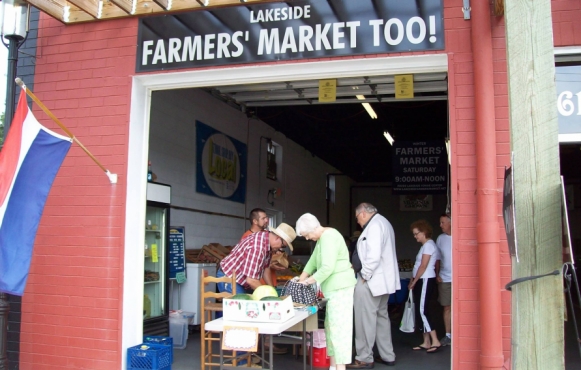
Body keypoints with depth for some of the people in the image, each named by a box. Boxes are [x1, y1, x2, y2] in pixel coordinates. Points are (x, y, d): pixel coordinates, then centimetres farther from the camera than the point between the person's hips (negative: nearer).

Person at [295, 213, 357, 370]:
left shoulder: (328, 237, -18)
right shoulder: (322, 238, 16)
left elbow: (327, 268, -24)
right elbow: (312, 262, 15)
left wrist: (307, 281, -14)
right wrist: (300, 282, 7)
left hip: (340, 288, -11)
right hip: (335, 288, 11)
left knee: (338, 327, -8)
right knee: (332, 327, 14)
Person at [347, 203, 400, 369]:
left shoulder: (374, 225, -16)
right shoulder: (383, 222, 16)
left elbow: (373, 256, -25)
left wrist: (364, 276, -15)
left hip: (371, 281, -11)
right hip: (384, 280, 11)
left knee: (365, 320, -3)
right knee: (381, 317, 17)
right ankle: (387, 356, 25)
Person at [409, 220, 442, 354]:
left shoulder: (428, 245, -12)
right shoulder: (426, 245, 18)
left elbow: (423, 266, -17)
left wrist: (414, 282, -11)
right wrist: (413, 280, 9)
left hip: (426, 281, -10)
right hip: (422, 281, 10)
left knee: (422, 310, -12)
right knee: (421, 310, 9)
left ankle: (435, 341, -11)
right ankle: (426, 342, 13)